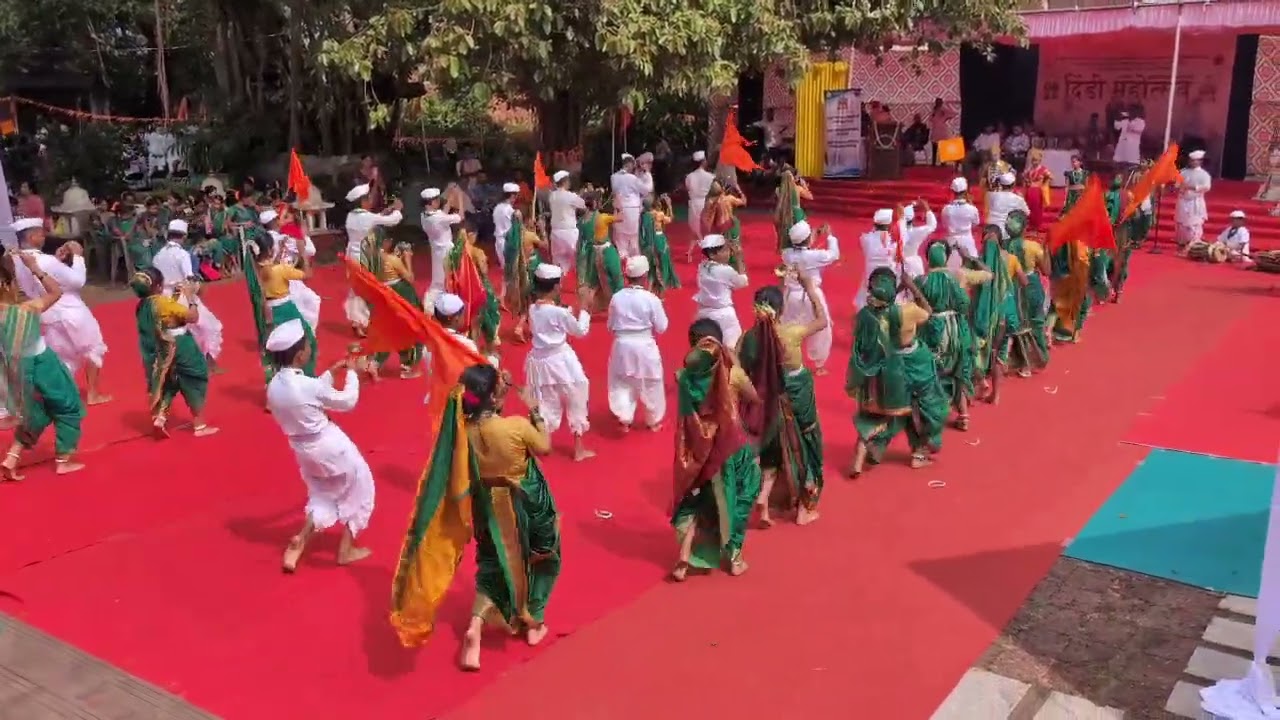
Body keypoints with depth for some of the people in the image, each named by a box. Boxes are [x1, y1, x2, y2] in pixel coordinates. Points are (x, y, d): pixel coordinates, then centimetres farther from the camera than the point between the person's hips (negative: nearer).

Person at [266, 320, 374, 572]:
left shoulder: (274, 386, -6)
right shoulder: (308, 385, -27)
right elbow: (347, 401, -12)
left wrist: (331, 373, 14)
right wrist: (351, 373, 2)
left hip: (303, 448, 7)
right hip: (329, 445, -7)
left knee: (322, 496, 25)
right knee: (359, 488, 15)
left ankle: (300, 541, 6)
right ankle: (346, 548, 22)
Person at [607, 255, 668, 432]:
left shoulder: (616, 297, -5)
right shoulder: (651, 299, -14)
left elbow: (611, 326, 5)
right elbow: (661, 327, -5)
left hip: (622, 346, 2)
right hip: (644, 346, -2)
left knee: (622, 383, 17)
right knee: (650, 385, 15)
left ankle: (625, 419, 11)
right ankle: (653, 421, 28)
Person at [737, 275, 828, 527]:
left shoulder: (748, 338, -15)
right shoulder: (792, 333, -23)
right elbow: (822, 321, -6)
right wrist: (810, 287, -2)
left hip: (767, 401, 3)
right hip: (797, 399, -2)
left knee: (773, 450, 23)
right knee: (801, 448, 17)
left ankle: (763, 498, 8)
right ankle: (803, 507, 29)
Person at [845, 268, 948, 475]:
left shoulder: (865, 315, -19)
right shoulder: (907, 311, -25)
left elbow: (861, 348, -7)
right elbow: (928, 312, -2)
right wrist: (913, 288, 1)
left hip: (881, 372, 2)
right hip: (911, 369, -2)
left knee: (876, 413, 19)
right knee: (920, 409, 23)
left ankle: (860, 457, 8)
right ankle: (919, 454, 33)